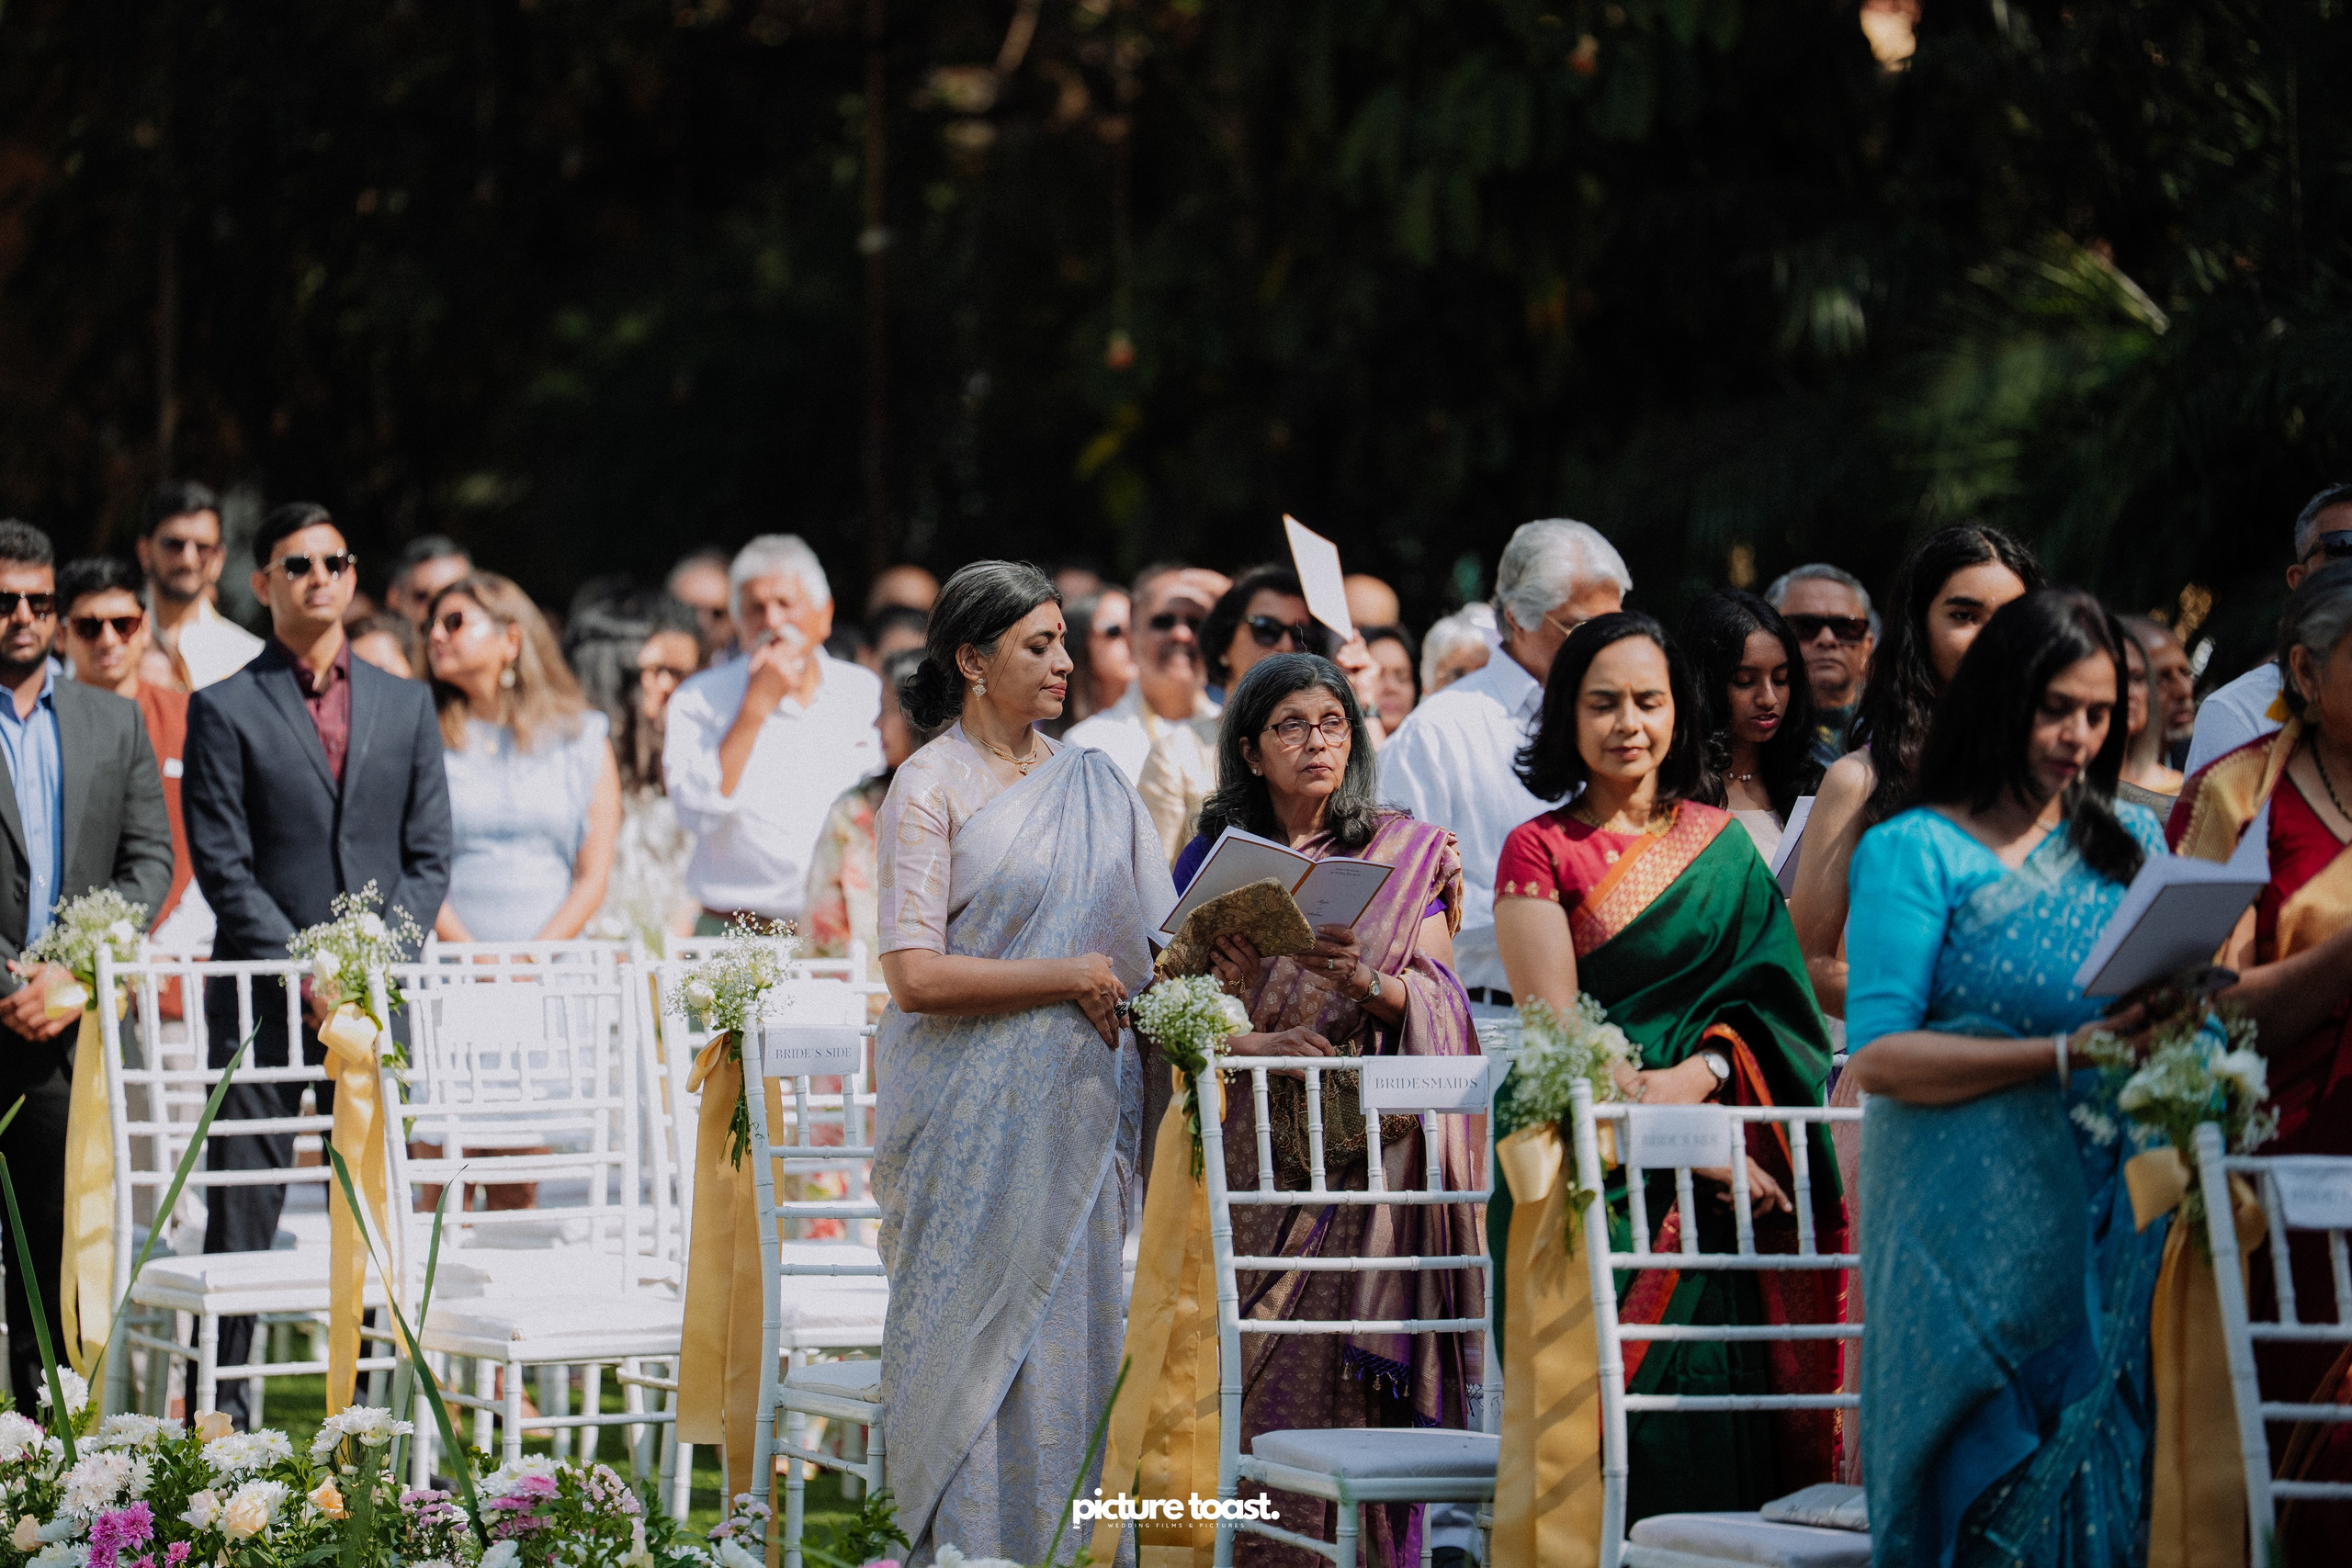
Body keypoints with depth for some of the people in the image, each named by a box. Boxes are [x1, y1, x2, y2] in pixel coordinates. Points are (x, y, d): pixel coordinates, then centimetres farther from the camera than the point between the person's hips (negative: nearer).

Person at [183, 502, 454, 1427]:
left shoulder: (406, 706, 13)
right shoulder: (225, 710, 2)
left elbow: (428, 856, 9)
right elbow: (222, 865, -3)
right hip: (261, 995, -3)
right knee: (244, 1204, -3)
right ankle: (223, 1402, 2)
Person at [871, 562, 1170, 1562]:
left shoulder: (1095, 783, 14)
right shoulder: (930, 789, -2)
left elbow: (1160, 948, 13)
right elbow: (915, 975, -12)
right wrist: (1067, 976, -10)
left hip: (1081, 1106, 5)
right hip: (976, 1116, -5)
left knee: (1075, 1320, 2)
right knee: (981, 1326, -5)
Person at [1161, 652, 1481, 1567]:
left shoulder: (1409, 855, 8)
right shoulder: (1214, 855, 10)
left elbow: (1443, 1003, 2)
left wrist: (1368, 982, -17)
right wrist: (1255, 1042, -13)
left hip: (1368, 1146, -1)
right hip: (1253, 1146, 1)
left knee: (1345, 1374, -10)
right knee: (1245, 1375, -5)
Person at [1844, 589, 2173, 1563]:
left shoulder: (2130, 841, 15)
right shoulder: (1915, 851, 0)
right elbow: (1877, 1057, -11)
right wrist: (2065, 1056, -19)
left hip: (2106, 1222, 4)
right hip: (1975, 1225, -4)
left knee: (2095, 1470, -1)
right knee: (1987, 1481, -6)